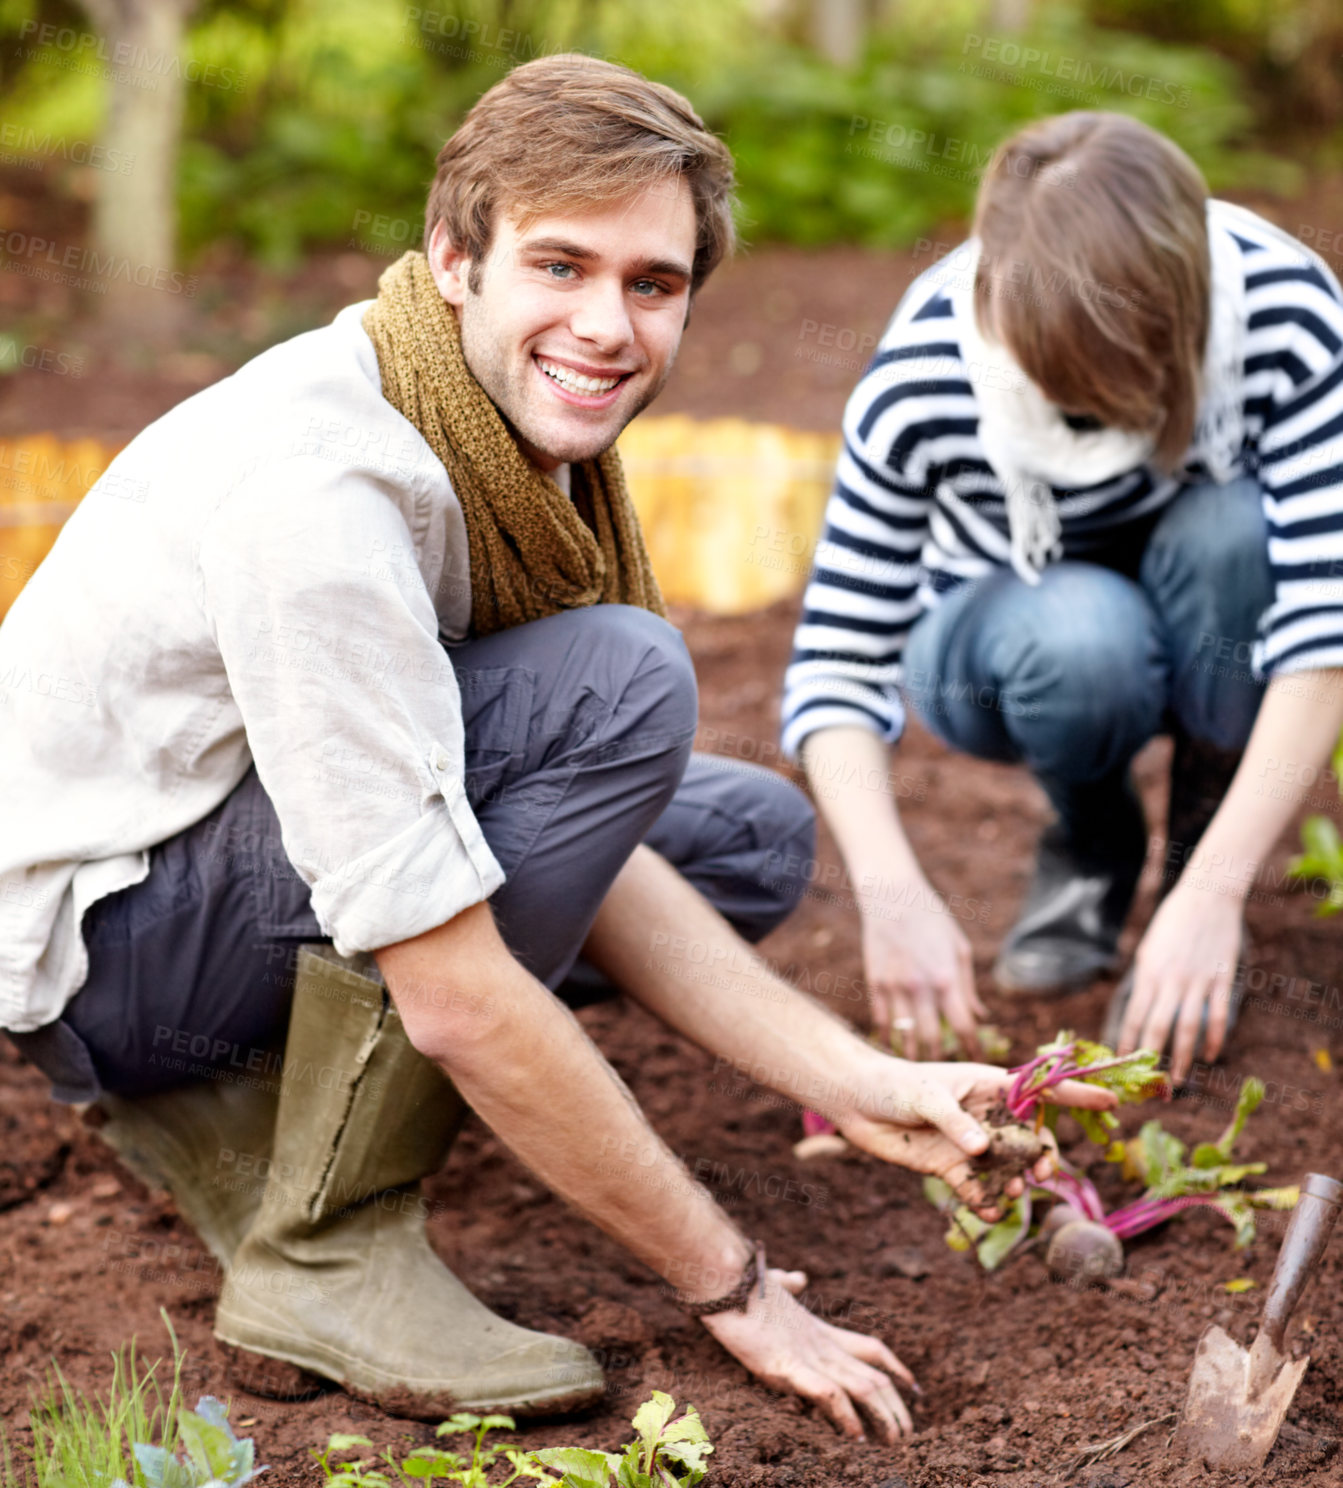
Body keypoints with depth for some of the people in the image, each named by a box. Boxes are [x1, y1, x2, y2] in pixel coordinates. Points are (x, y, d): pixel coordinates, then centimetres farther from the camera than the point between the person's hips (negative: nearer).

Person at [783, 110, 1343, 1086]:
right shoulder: (923, 377, -29)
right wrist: (893, 893, -42)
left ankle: (1192, 855, -12)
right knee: (1080, 638, -37)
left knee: (1232, 528, -34)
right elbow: (837, 663, -26)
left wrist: (1214, 893, -42)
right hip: (1005, 637, -1)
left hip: (1211, 635, 1)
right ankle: (1092, 848, -3)